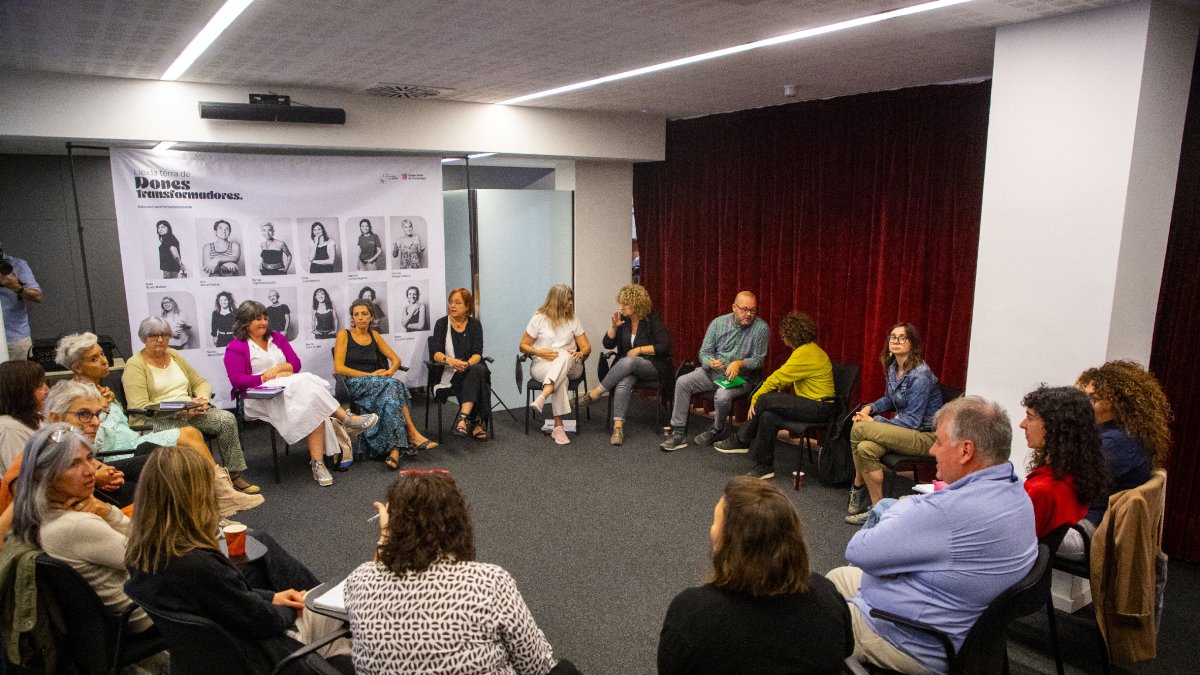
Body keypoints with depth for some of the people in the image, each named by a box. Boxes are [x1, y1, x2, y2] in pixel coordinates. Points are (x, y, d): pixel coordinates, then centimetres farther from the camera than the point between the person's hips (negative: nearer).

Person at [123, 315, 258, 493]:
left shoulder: (174, 355, 16)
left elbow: (200, 382, 19)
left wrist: (203, 399, -6)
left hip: (190, 412, 6)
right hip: (158, 419, -6)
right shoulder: (135, 365, -4)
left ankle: (234, 475, -15)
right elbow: (140, 407, -15)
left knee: (227, 419, -19)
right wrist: (182, 411, -23)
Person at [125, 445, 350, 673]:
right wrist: (291, 610, -2)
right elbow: (260, 620, -22)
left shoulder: (141, 554, -10)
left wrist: (271, 597, 5)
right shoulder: (199, 564, -37)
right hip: (250, 656, -8)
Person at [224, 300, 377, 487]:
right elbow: (237, 380, -6)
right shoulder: (235, 348, 4)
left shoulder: (277, 338, 20)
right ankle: (347, 419, -26)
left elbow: (296, 364, 12)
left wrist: (278, 368, -7)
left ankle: (317, 463, -36)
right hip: (262, 397, -5)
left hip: (292, 387, 5)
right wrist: (267, 378, -13)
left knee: (314, 409, -29)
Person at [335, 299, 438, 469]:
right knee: (394, 385, -33)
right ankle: (413, 435, -32)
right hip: (355, 384, -4)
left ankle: (395, 451, -39)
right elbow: (338, 368, -6)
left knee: (391, 396, -33)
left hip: (377, 384, 4)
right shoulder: (344, 335, 4)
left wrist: (390, 371, -7)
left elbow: (396, 359, 17)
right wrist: (369, 375, -12)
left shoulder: (374, 335, 18)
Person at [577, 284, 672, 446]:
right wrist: (613, 326, -11)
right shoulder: (623, 320, 7)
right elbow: (608, 344, 5)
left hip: (653, 367, -3)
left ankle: (595, 393, -27)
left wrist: (639, 349, -14)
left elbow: (664, 347, -10)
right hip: (628, 367, 3)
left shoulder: (652, 320, -5)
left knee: (627, 362, -37)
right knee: (623, 383, -34)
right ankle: (618, 426, -42)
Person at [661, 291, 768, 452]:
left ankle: (717, 430, -2)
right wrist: (710, 362, -22)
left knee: (722, 395, -34)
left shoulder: (761, 328, -9)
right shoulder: (718, 323, 0)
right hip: (713, 371, 4)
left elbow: (759, 360, -6)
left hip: (741, 377, -4)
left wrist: (740, 363, -26)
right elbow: (704, 352, 2)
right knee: (682, 382, -17)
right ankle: (678, 433, -14)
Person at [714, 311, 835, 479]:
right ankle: (764, 467, -6)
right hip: (816, 404, 9)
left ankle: (740, 440, 0)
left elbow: (777, 379, -17)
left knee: (766, 400, -16)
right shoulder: (810, 348, 14)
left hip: (820, 407, -9)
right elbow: (785, 378, 15)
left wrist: (756, 398, -8)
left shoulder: (805, 354, -18)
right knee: (768, 415, -10)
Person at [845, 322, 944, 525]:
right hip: (904, 428, 8)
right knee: (865, 448, -23)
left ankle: (858, 487, -4)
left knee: (859, 429, -25)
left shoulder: (920, 375, -19)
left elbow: (912, 421, -20)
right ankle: (877, 507, -8)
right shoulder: (893, 367, 6)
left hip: (925, 437, -8)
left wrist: (873, 421, -16)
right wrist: (869, 408, 3)